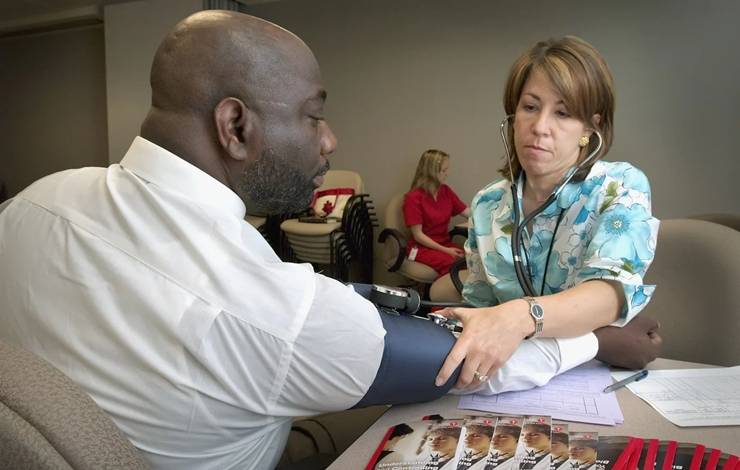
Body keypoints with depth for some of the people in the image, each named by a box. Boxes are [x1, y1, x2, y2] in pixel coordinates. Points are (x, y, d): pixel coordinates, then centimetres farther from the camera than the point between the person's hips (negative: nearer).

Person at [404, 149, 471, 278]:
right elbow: (418, 235, -12)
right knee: (452, 264, -34)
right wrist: (445, 250, -18)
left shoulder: (446, 191, 7)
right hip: (422, 248, -5)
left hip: (445, 244, 5)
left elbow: (470, 213, 8)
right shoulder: (414, 197, -10)